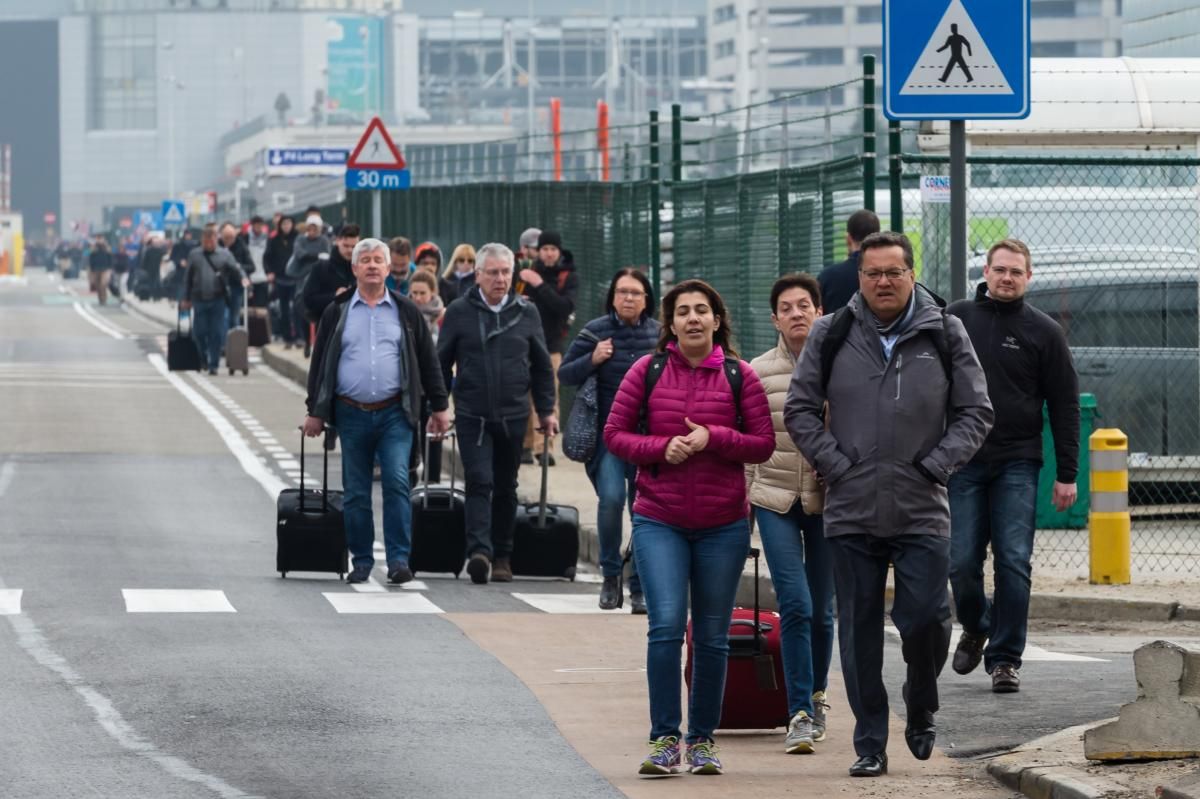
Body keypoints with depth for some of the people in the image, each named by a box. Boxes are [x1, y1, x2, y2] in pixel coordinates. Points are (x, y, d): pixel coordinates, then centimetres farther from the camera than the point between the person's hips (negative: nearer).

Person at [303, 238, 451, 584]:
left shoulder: (405, 312, 8)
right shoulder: (337, 312, 8)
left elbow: (428, 361, 10)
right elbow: (320, 363, 10)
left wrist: (439, 407, 7)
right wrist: (315, 412, 6)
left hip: (395, 413, -1)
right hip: (352, 414, 1)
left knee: (397, 483, -13)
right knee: (355, 492, 5)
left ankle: (399, 559, -11)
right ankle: (361, 562, 14)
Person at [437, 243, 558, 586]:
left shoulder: (526, 312, 7)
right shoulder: (459, 312, 1)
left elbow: (542, 365, 13)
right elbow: (442, 362, 5)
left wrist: (546, 410, 10)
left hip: (513, 416, 3)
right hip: (472, 415, -2)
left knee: (506, 488, 9)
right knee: (480, 482, -14)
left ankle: (502, 556, 17)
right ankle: (479, 552, -23)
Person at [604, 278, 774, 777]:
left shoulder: (739, 375, 2)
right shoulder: (647, 371, 2)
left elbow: (764, 444, 1)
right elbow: (615, 434, 4)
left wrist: (713, 439, -15)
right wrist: (662, 448, -13)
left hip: (724, 524, 1)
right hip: (659, 521, -1)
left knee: (712, 636, 7)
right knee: (666, 624, -14)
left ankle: (703, 739, 19)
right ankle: (665, 739, -8)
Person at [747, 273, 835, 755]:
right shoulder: (758, 372, 3)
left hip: (828, 500, 0)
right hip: (775, 501, 0)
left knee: (821, 609, 8)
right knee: (795, 606, -11)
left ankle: (816, 696, 31)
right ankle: (800, 715, -8)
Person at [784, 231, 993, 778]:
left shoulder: (944, 335, 4)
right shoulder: (831, 336, 4)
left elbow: (976, 411, 7)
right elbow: (800, 409, 8)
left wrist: (937, 464, -4)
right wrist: (833, 463, -3)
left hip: (922, 512, -1)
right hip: (850, 512, 1)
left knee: (926, 619, -8)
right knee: (859, 630, 3)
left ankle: (921, 713, 20)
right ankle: (870, 745, 11)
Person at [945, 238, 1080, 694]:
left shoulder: (1044, 332, 3)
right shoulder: (955, 320, 7)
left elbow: (1065, 407, 5)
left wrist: (1067, 474, 0)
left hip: (1017, 465, -1)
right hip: (963, 463, 1)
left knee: (1014, 562, -6)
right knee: (962, 562, 0)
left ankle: (1005, 657, 1)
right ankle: (974, 628, 28)